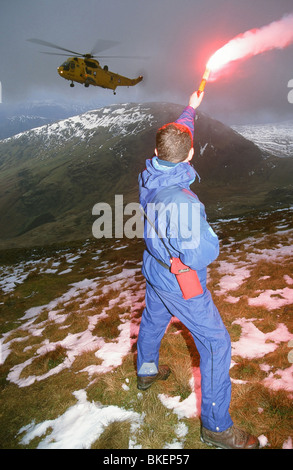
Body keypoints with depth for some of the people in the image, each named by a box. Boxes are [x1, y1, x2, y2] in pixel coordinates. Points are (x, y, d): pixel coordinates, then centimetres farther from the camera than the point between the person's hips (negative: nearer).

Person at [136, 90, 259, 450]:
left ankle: (146, 371, 56)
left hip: (155, 270, 8)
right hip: (180, 284, -8)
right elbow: (203, 255, -32)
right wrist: (208, 232, -11)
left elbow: (175, 134, 8)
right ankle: (216, 426, 22)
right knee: (216, 343, 6)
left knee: (152, 319, 29)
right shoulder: (181, 201, -37)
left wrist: (191, 108, 23)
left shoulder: (148, 177, -11)